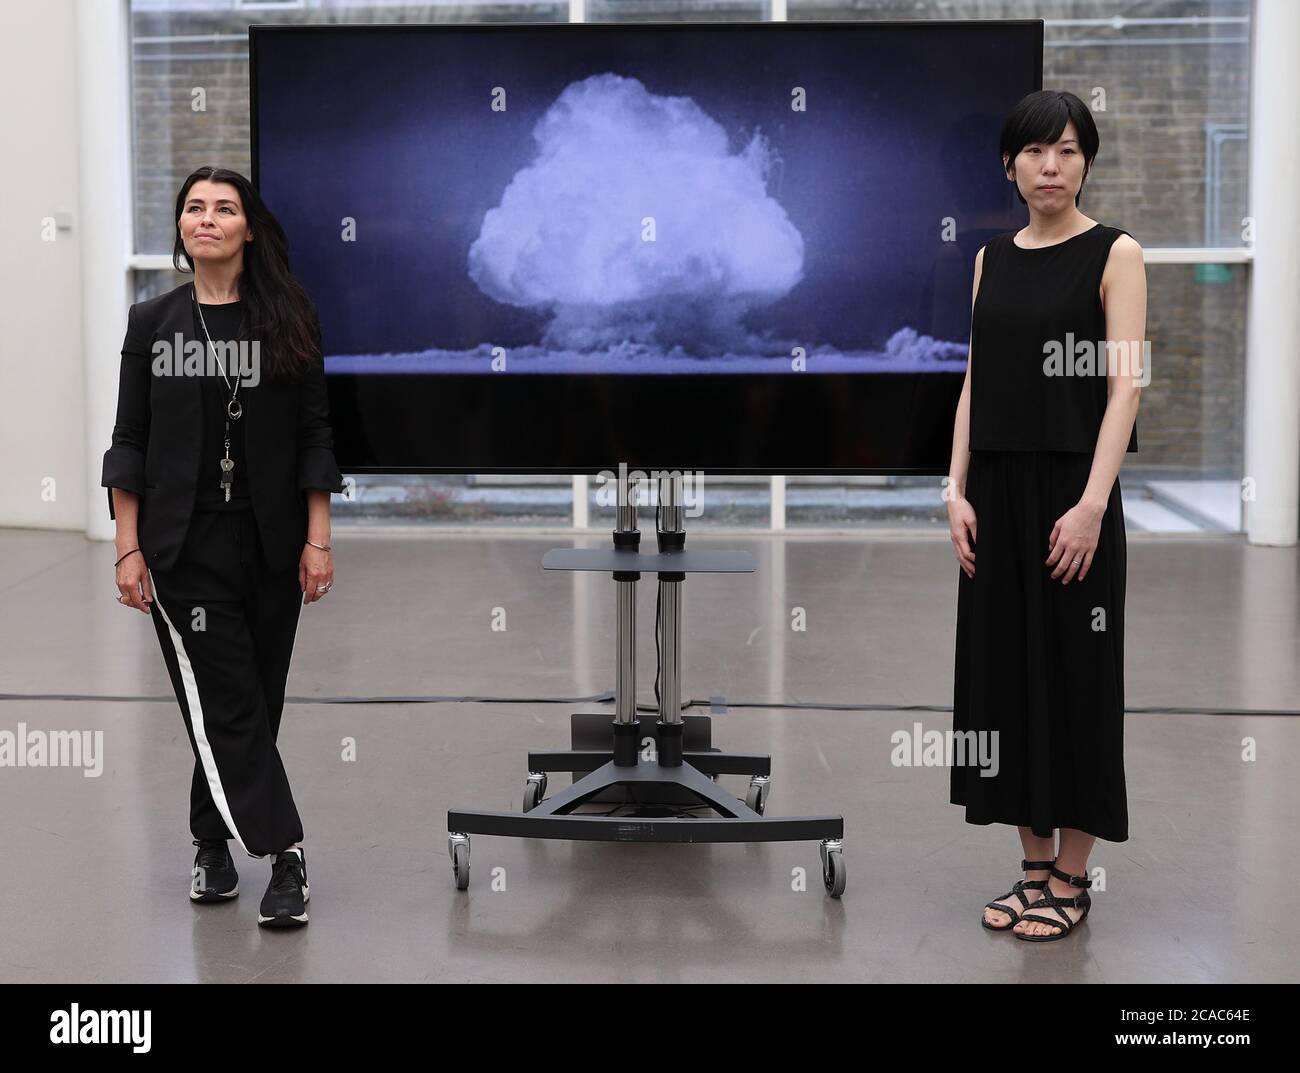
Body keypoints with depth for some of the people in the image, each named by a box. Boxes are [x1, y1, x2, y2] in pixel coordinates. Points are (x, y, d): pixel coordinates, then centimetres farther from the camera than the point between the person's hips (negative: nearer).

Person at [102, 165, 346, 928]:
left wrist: (318, 540, -4)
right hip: (184, 545, -1)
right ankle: (285, 853, -3)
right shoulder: (152, 324, 3)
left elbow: (314, 437, 1)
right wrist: (128, 548, -2)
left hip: (270, 545, 1)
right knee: (225, 702, -7)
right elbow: (130, 443, 3)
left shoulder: (290, 321, 1)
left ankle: (213, 840, 25)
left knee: (253, 701, 8)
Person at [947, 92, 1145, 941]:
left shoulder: (1115, 253, -5)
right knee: (1004, 666, 8)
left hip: (1070, 490, -5)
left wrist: (1092, 501, -20)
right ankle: (1034, 867, 21)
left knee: (1073, 673, 0)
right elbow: (975, 384, 10)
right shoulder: (992, 259, 11)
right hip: (998, 491, 6)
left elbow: (1125, 385, -12)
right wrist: (958, 490, 0)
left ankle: (1072, 880, 12)